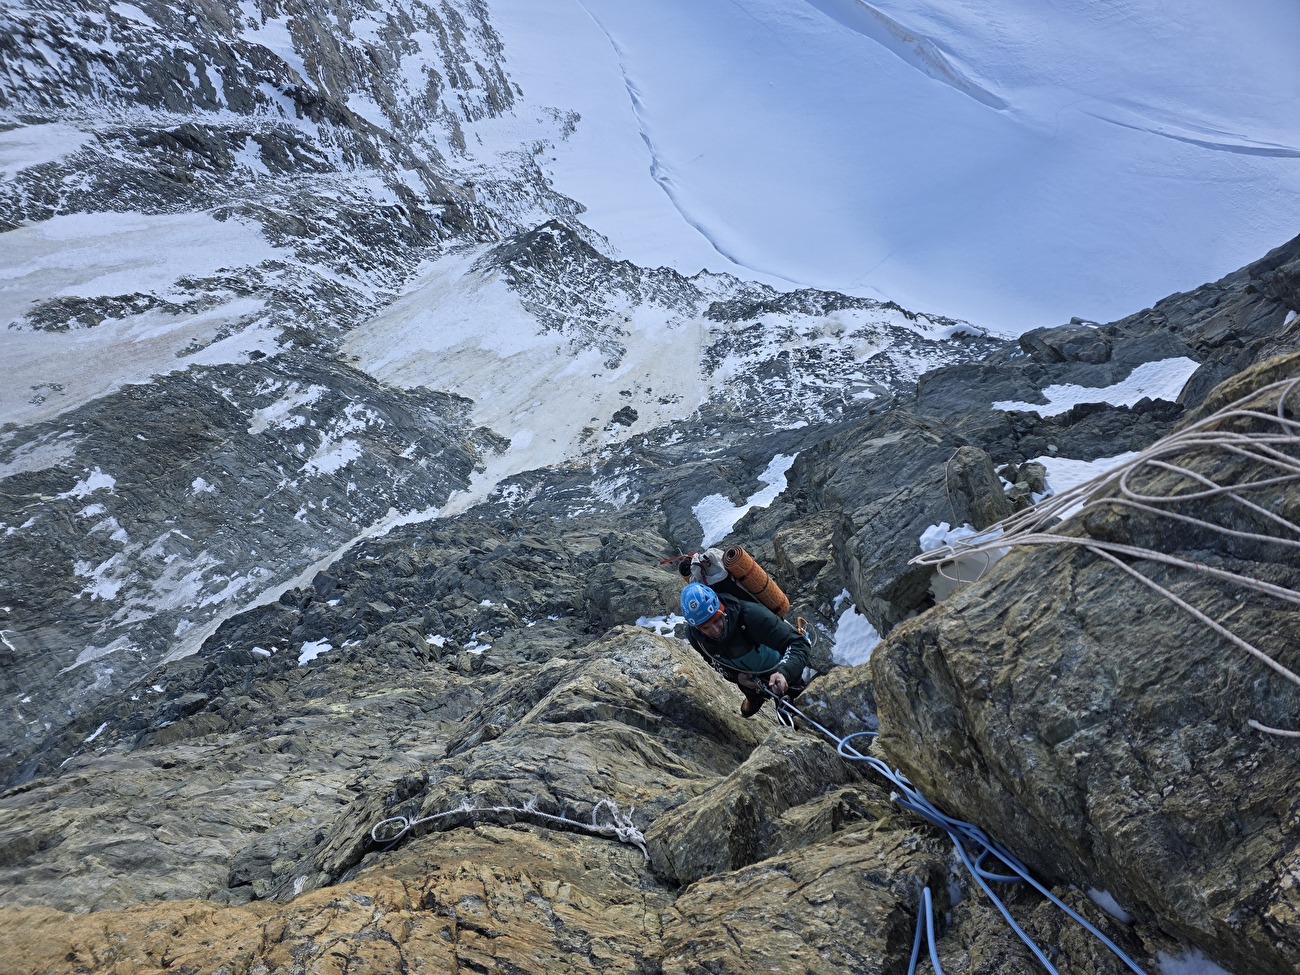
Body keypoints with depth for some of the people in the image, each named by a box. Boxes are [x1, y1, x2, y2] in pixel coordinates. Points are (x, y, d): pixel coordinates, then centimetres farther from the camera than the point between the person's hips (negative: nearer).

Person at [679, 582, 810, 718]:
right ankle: (755, 699, 61)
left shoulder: (750, 614, -45)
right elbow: (712, 661, -5)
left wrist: (784, 673, -60)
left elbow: (798, 643, -43)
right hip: (747, 676, 4)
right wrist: (735, 677, -22)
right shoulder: (693, 634, -29)